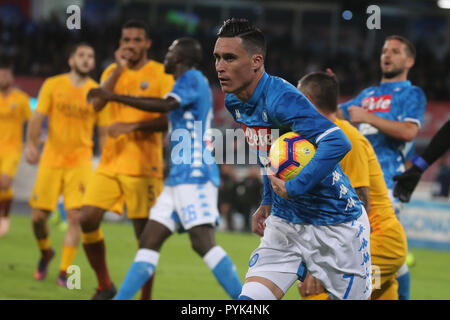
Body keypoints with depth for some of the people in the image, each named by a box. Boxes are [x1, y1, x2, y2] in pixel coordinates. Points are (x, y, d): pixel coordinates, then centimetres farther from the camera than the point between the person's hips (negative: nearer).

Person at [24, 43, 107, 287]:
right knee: (38, 215, 1)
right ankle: (45, 253, 31)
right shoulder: (52, 85, 2)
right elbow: (37, 118, -1)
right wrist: (31, 144, -18)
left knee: (75, 216, -12)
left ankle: (64, 272, -3)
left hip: (80, 162, -1)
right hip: (51, 159, 1)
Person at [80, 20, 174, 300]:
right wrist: (119, 69, -11)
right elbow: (96, 104, -5)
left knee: (144, 233, -4)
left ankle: (145, 298, 4)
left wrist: (132, 126, -20)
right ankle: (105, 286, 10)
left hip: (143, 166, -4)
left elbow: (168, 119, -10)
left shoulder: (161, 74, -2)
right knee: (87, 219, -6)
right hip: (110, 162, 5)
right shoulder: (113, 72, 12)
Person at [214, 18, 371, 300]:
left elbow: (337, 143, -37)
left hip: (335, 225, -7)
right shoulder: (233, 102, 2)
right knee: (250, 300, -8)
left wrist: (292, 189, -32)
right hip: (285, 223, 7)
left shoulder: (281, 98, -25)